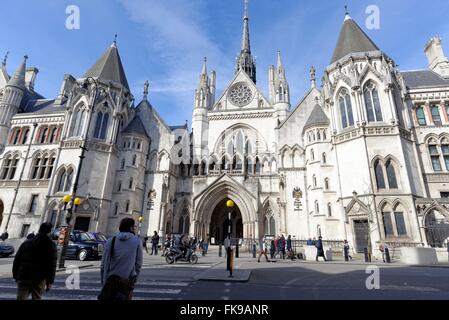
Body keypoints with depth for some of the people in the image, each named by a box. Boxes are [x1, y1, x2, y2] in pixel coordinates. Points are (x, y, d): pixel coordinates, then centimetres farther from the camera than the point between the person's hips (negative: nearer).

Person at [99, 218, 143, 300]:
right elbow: (138, 264, -4)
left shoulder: (111, 241, -1)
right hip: (127, 281, -1)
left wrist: (103, 282, 9)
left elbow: (103, 265, 0)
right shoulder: (137, 241, -6)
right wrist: (134, 280, 8)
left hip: (110, 281, 2)